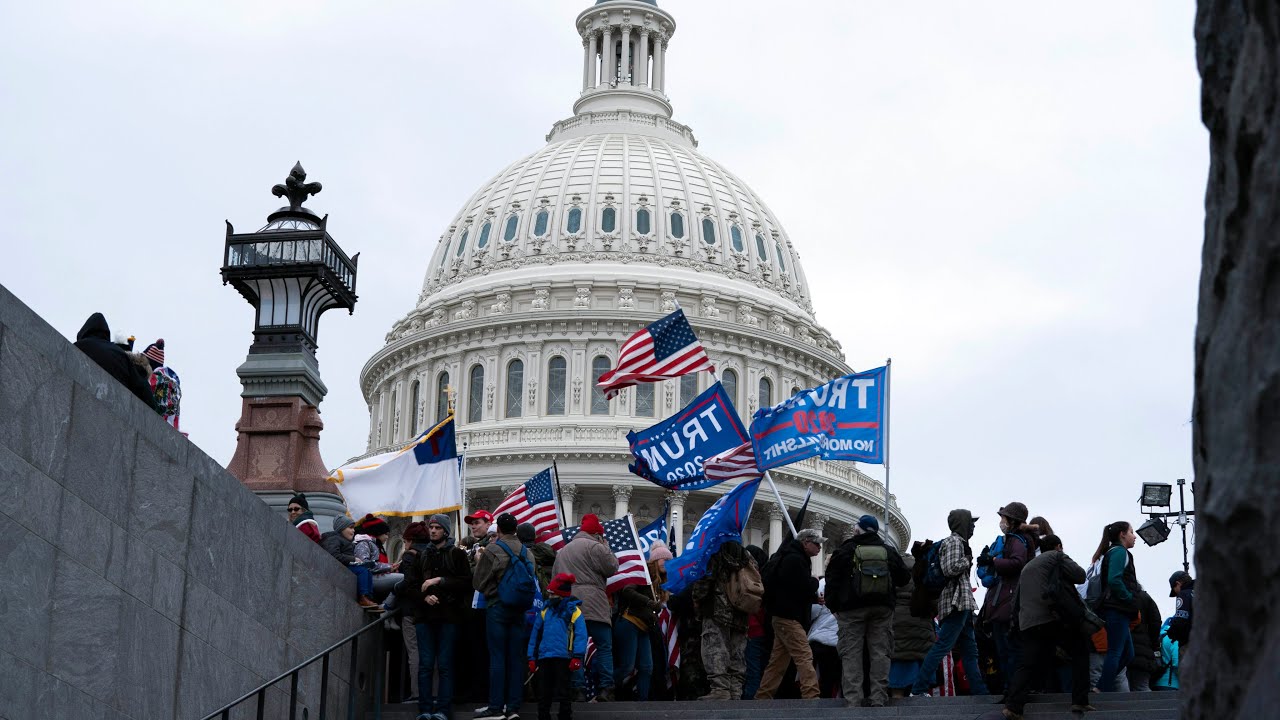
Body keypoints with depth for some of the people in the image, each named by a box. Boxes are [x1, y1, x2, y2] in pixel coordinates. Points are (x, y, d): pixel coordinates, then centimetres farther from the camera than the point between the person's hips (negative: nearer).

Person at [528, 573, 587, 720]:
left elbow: (581, 634, -9)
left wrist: (577, 657, -17)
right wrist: (532, 657, 12)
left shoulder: (573, 611, -3)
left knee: (563, 692, 1)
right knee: (543, 693, 10)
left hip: (563, 658, -5)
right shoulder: (545, 610, 12)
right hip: (544, 657, 5)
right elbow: (535, 634, 15)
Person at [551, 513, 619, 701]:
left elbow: (555, 577, 22)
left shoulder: (562, 551, 22)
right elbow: (612, 567, -3)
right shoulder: (594, 547, -3)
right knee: (604, 646, -3)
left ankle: (577, 689, -1)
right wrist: (606, 548, 11)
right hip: (592, 604, -6)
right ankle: (605, 689, -10)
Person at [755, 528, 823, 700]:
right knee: (804, 657, -16)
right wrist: (814, 582, 0)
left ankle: (762, 698, 13)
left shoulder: (793, 558, 20)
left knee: (778, 660, 11)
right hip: (789, 617, -11)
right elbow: (805, 589, -20)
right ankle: (811, 697, -24)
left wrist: (814, 597, 7)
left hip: (783, 616, 11)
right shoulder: (794, 560, -14)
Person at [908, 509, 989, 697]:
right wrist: (967, 561, -7)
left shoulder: (958, 542, 22)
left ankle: (979, 690, 12)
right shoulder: (953, 541, -8)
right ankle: (918, 688, -15)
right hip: (957, 601, -11)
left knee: (969, 650, 10)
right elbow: (950, 569, -20)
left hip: (962, 603, 11)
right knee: (942, 646, -13)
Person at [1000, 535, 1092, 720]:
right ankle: (1080, 701, 2)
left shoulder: (1027, 567, 31)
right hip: (1055, 618, -6)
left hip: (1028, 623, 6)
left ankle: (1013, 705, -16)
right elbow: (1080, 576, 0)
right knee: (1080, 653, 10)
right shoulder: (1057, 557, 10)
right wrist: (1063, 576, 18)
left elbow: (1017, 601, 33)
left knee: (1028, 665, 3)